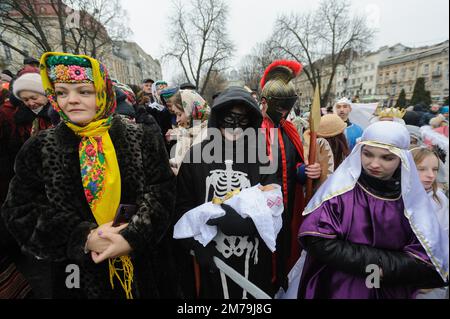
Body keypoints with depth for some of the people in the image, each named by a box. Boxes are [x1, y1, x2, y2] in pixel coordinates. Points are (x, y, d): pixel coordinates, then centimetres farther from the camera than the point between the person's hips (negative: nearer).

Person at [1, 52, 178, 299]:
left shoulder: (142, 139, -4)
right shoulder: (39, 149, 0)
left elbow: (162, 191, -8)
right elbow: (20, 210, -4)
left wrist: (132, 237, -22)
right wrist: (83, 237, -18)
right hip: (79, 273, 1)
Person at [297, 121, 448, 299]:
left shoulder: (411, 197, -9)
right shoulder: (341, 187, -17)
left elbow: (427, 261, -9)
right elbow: (316, 239, -23)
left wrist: (383, 268, -20)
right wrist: (376, 262, -19)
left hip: (392, 292, 3)